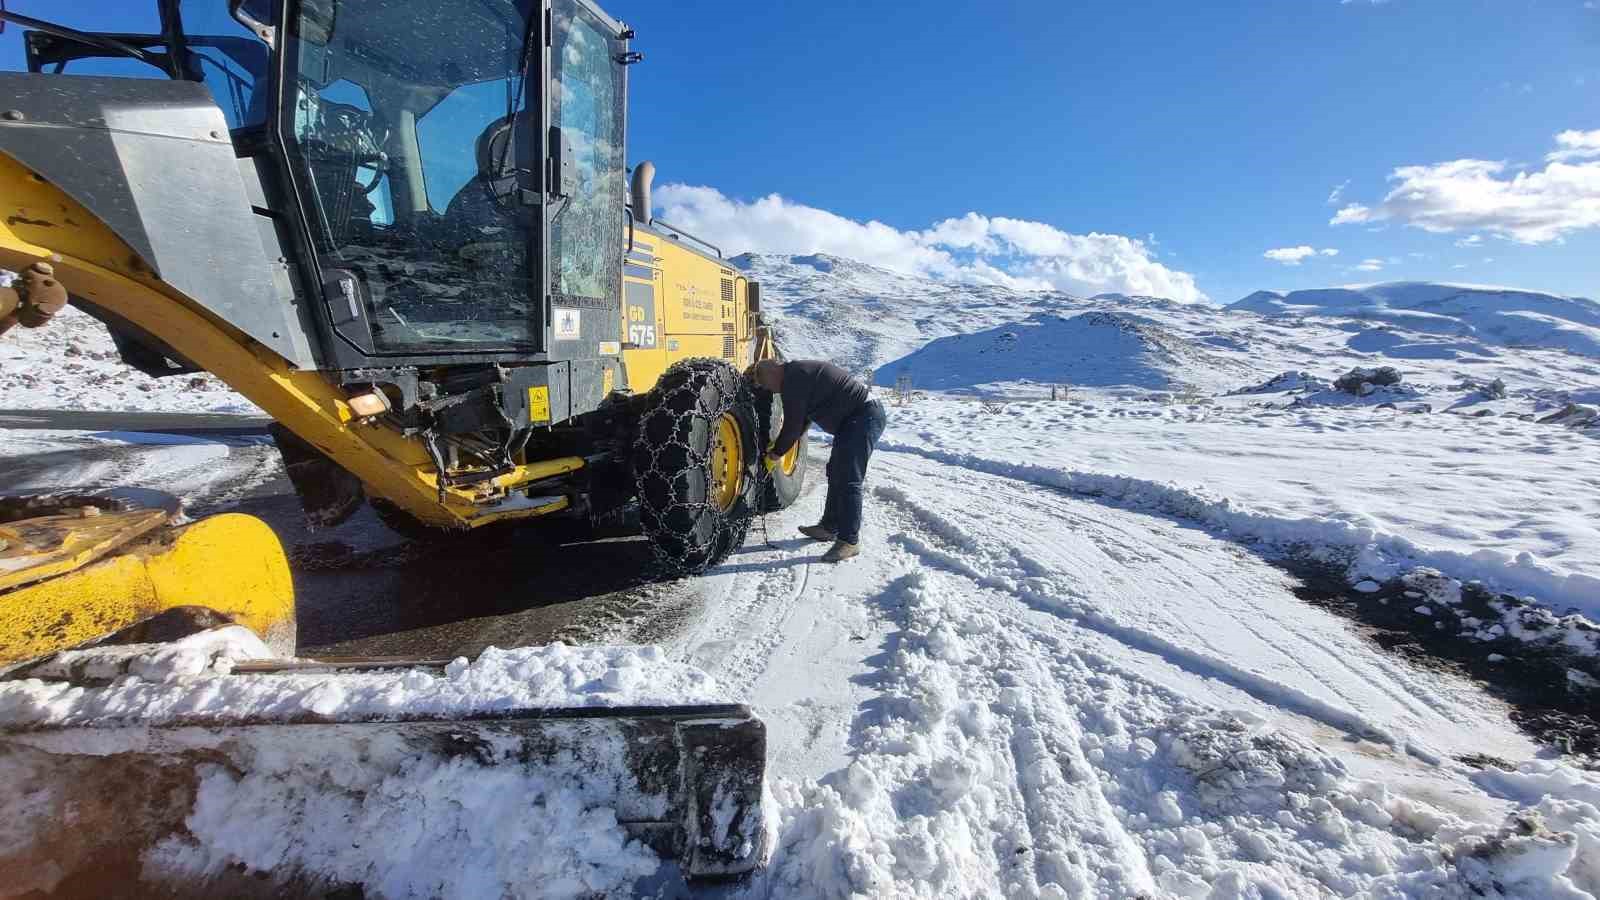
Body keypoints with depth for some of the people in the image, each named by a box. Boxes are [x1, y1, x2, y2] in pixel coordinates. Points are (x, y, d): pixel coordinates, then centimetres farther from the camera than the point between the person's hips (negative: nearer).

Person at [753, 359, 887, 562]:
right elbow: (800, 419, 23)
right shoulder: (799, 373, 17)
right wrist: (779, 447, 20)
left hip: (864, 417, -11)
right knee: (836, 473, 18)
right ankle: (830, 527, 28)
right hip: (855, 418, 11)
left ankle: (850, 540, -4)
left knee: (848, 480, -11)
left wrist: (777, 452, 1)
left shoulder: (793, 379, -15)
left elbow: (793, 424, -13)